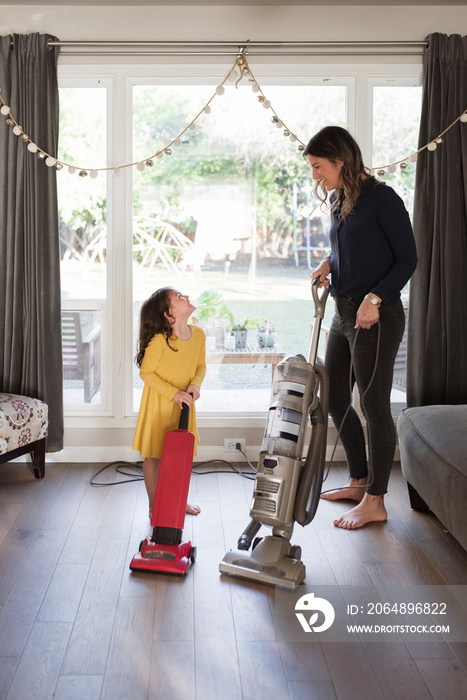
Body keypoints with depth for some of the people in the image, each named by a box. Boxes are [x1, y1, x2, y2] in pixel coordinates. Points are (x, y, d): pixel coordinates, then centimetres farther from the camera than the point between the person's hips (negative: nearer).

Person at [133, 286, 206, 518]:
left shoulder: (198, 334, -7)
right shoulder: (159, 341, -26)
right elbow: (146, 372, -17)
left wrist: (195, 385, -12)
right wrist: (174, 393, -22)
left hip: (184, 404, 6)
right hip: (158, 405, -5)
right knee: (153, 455, 7)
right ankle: (153, 506, 23)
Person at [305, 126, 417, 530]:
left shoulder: (381, 198, -13)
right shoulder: (340, 201, 12)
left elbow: (408, 259, -13)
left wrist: (374, 298, -22)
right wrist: (330, 264, 5)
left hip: (377, 317, -9)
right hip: (344, 314, 9)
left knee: (374, 406, -2)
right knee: (335, 398, 14)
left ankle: (375, 503, 9)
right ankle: (359, 481, 30)